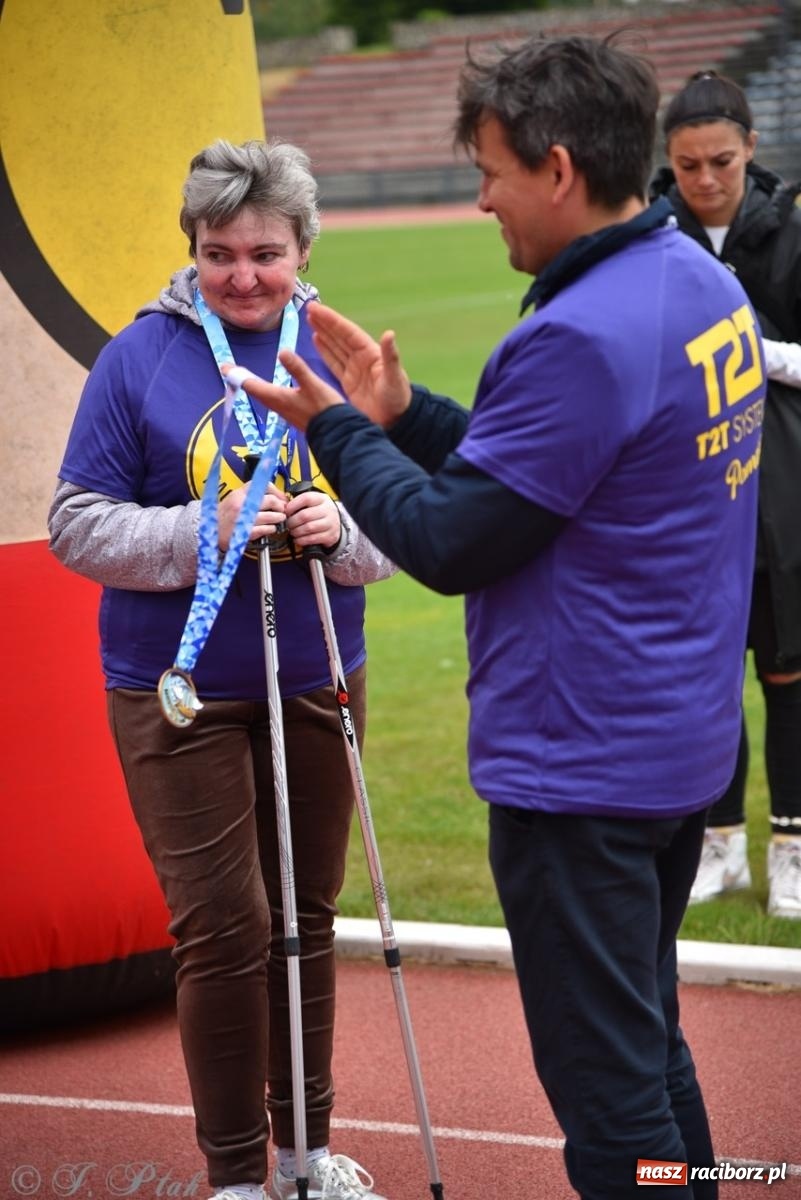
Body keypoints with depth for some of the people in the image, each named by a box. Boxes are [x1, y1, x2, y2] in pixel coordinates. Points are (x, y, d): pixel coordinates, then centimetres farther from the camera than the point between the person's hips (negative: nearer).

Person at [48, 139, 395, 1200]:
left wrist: (341, 529, -19)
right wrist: (206, 530, -21)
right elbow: (78, 525, -8)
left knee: (306, 916, 14)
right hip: (180, 691, -3)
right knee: (225, 926, -5)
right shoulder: (139, 358, -6)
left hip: (315, 681, 3)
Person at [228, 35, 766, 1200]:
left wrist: (336, 428, -4)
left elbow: (453, 544, -17)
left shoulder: (580, 337, -24)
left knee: (607, 1085, 2)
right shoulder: (708, 286, 6)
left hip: (580, 771, -10)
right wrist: (401, 413, 9)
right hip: (686, 746, 10)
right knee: (649, 1050, 23)